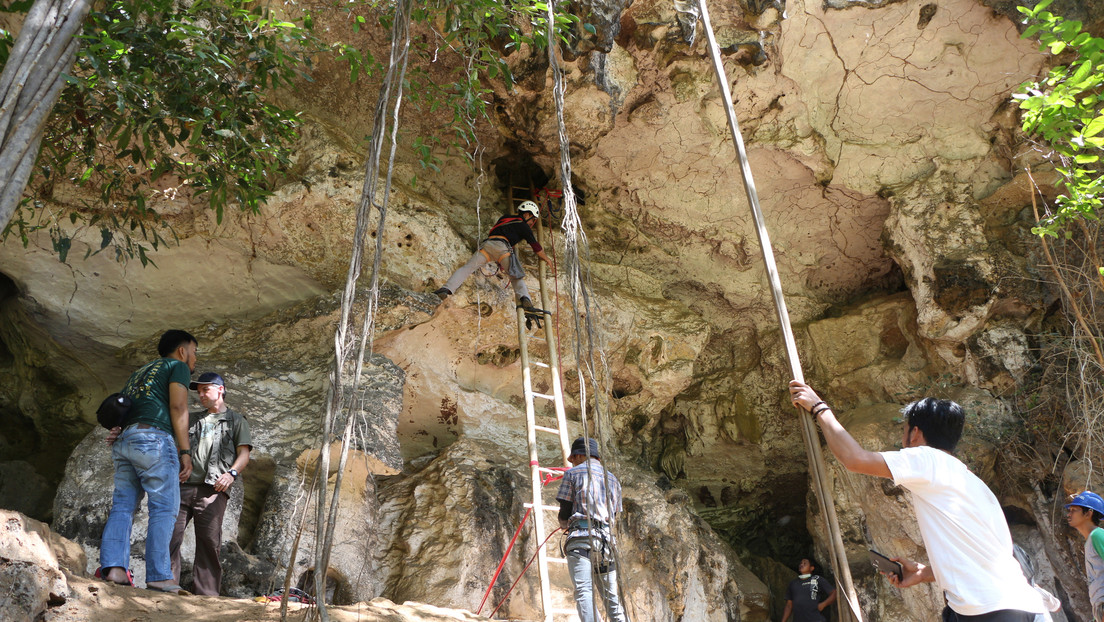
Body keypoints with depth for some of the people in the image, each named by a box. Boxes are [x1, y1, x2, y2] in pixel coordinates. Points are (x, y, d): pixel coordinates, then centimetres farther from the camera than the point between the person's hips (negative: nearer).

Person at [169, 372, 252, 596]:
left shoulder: (236, 420, 16)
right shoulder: (193, 420, 28)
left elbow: (244, 453, 6)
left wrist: (232, 473, -15)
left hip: (212, 489, -4)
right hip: (183, 485, 4)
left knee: (209, 542, -6)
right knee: (170, 536, -7)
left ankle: (207, 596, -5)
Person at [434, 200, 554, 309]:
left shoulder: (504, 218, 35)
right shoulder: (523, 226, 18)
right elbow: (535, 246, 19)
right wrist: (546, 259, 34)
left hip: (487, 243, 4)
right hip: (501, 246, -4)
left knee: (466, 268, 0)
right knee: (516, 277, 3)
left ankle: (446, 289, -17)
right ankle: (524, 298, -22)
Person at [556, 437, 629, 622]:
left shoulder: (573, 473, 8)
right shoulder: (613, 479, 24)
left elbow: (564, 512, 6)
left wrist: (565, 525, 28)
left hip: (581, 537, -5)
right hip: (606, 539, 5)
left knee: (583, 591, -15)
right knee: (611, 596, 9)